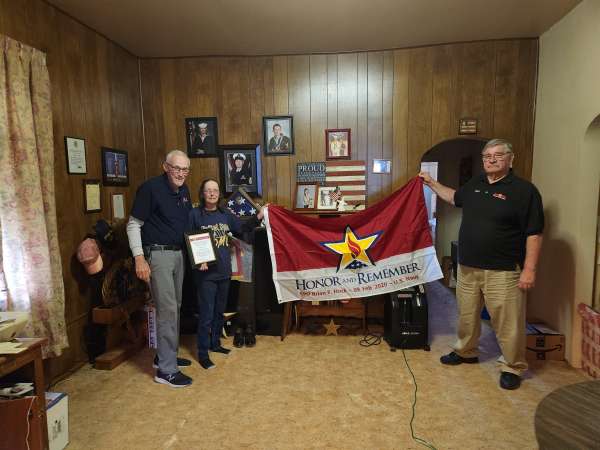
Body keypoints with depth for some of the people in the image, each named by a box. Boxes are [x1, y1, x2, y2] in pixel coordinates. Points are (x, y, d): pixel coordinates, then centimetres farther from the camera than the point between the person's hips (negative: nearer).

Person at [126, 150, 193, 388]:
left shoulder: (183, 190, 9)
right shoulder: (150, 188, -13)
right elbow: (133, 225, -11)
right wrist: (139, 258, -18)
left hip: (178, 254, 8)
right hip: (157, 254, -8)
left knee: (174, 307, 15)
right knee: (167, 309, -7)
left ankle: (165, 355, 30)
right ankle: (166, 370, 3)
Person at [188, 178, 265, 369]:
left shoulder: (225, 214, 7)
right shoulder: (195, 214, -8)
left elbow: (242, 228, 10)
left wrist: (258, 217, -4)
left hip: (224, 271, 6)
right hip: (206, 273, -6)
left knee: (219, 311, 18)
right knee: (206, 314, 0)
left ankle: (215, 343, 36)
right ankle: (203, 353, 14)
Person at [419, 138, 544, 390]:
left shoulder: (524, 190, -10)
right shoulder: (475, 184, 9)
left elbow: (534, 234, -12)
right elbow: (455, 198, 30)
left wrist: (529, 269, -16)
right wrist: (432, 184, 27)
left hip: (502, 271, -6)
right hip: (468, 266, 6)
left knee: (507, 322, 2)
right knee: (467, 314, 18)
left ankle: (512, 367, 22)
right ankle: (465, 352, 38)